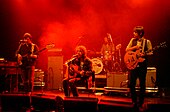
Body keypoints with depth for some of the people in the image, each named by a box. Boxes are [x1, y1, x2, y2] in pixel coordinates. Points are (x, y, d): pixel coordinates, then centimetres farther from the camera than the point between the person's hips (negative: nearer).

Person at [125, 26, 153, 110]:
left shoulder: (147, 42, -1)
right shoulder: (133, 40, 9)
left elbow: (150, 52, 0)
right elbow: (127, 50, 7)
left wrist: (145, 54, -19)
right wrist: (135, 47, -10)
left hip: (142, 64, -3)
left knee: (142, 84, 3)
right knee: (131, 84, 1)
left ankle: (140, 102, 13)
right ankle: (134, 101, 16)